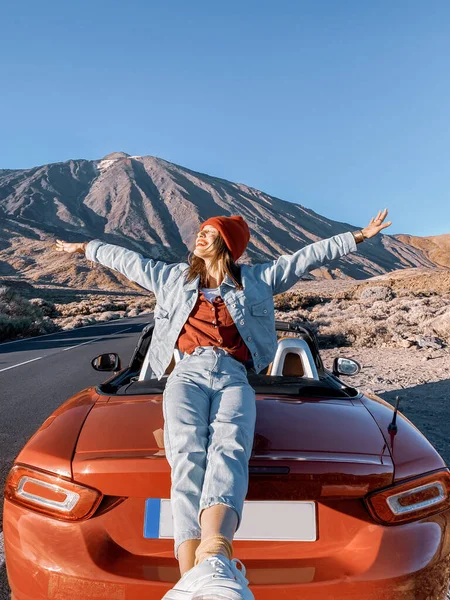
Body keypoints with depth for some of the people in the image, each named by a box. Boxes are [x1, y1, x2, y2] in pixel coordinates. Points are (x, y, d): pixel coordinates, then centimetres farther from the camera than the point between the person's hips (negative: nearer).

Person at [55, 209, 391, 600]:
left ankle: (213, 558, -54)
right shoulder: (173, 277, 24)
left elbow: (309, 257, 19)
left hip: (234, 378, 0)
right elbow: (126, 259, 34)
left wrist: (360, 236, 19)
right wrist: (83, 247, 43)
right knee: (188, 455, -27)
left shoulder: (256, 280, 20)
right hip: (188, 373, 1)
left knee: (228, 450, -31)